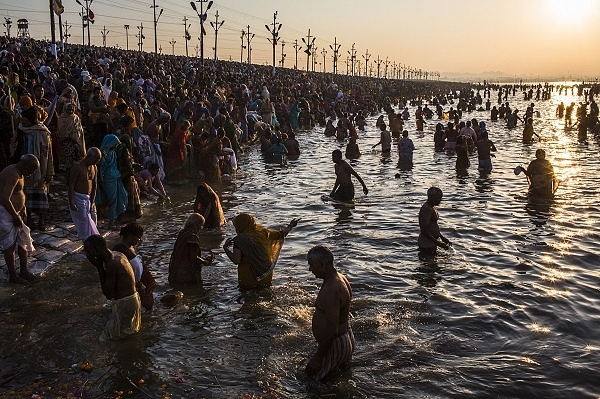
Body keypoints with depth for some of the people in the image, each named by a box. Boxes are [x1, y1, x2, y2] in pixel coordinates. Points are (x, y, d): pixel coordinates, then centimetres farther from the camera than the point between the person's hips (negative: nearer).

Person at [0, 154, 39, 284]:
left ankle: (24, 271, 23)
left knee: (23, 240, 13)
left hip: (13, 213, 10)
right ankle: (13, 276, 11)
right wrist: (16, 217, -22)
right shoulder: (13, 175, -24)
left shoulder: (19, 173, 8)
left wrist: (22, 208, 15)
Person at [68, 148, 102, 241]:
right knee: (84, 221, -6)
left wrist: (92, 202, 1)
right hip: (78, 197, -7)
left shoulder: (94, 167, 4)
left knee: (93, 219, 8)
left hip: (89, 198, 7)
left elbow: (94, 185, 7)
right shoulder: (77, 166, -17)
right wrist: (71, 202, -21)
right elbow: (71, 185, -17)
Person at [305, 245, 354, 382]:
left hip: (335, 344, -11)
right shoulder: (339, 278, 4)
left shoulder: (331, 290, -29)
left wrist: (317, 357, -21)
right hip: (345, 338, 11)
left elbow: (332, 330, -30)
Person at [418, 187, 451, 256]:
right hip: (427, 245, -10)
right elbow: (424, 230, -26)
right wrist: (438, 243, -26)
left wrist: (442, 237, 16)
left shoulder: (432, 207, 11)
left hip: (432, 242, 10)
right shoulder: (426, 209, -21)